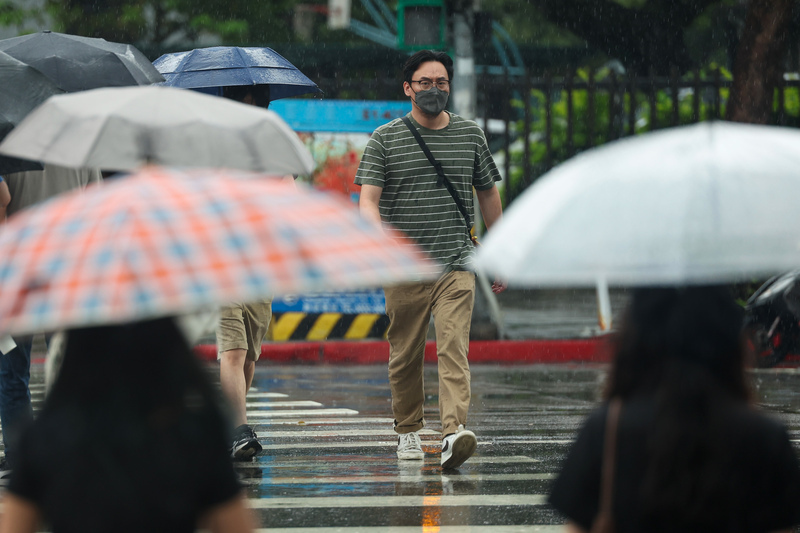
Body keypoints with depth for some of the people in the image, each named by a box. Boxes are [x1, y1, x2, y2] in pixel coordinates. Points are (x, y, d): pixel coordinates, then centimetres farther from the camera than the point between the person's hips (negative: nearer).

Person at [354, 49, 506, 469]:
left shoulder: (470, 135, 10)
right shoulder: (385, 140, 3)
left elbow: (488, 195, 19)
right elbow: (368, 201, -5)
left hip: (456, 264, 0)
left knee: (454, 348, -15)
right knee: (405, 356, 7)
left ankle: (455, 432, -26)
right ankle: (408, 431, 24)